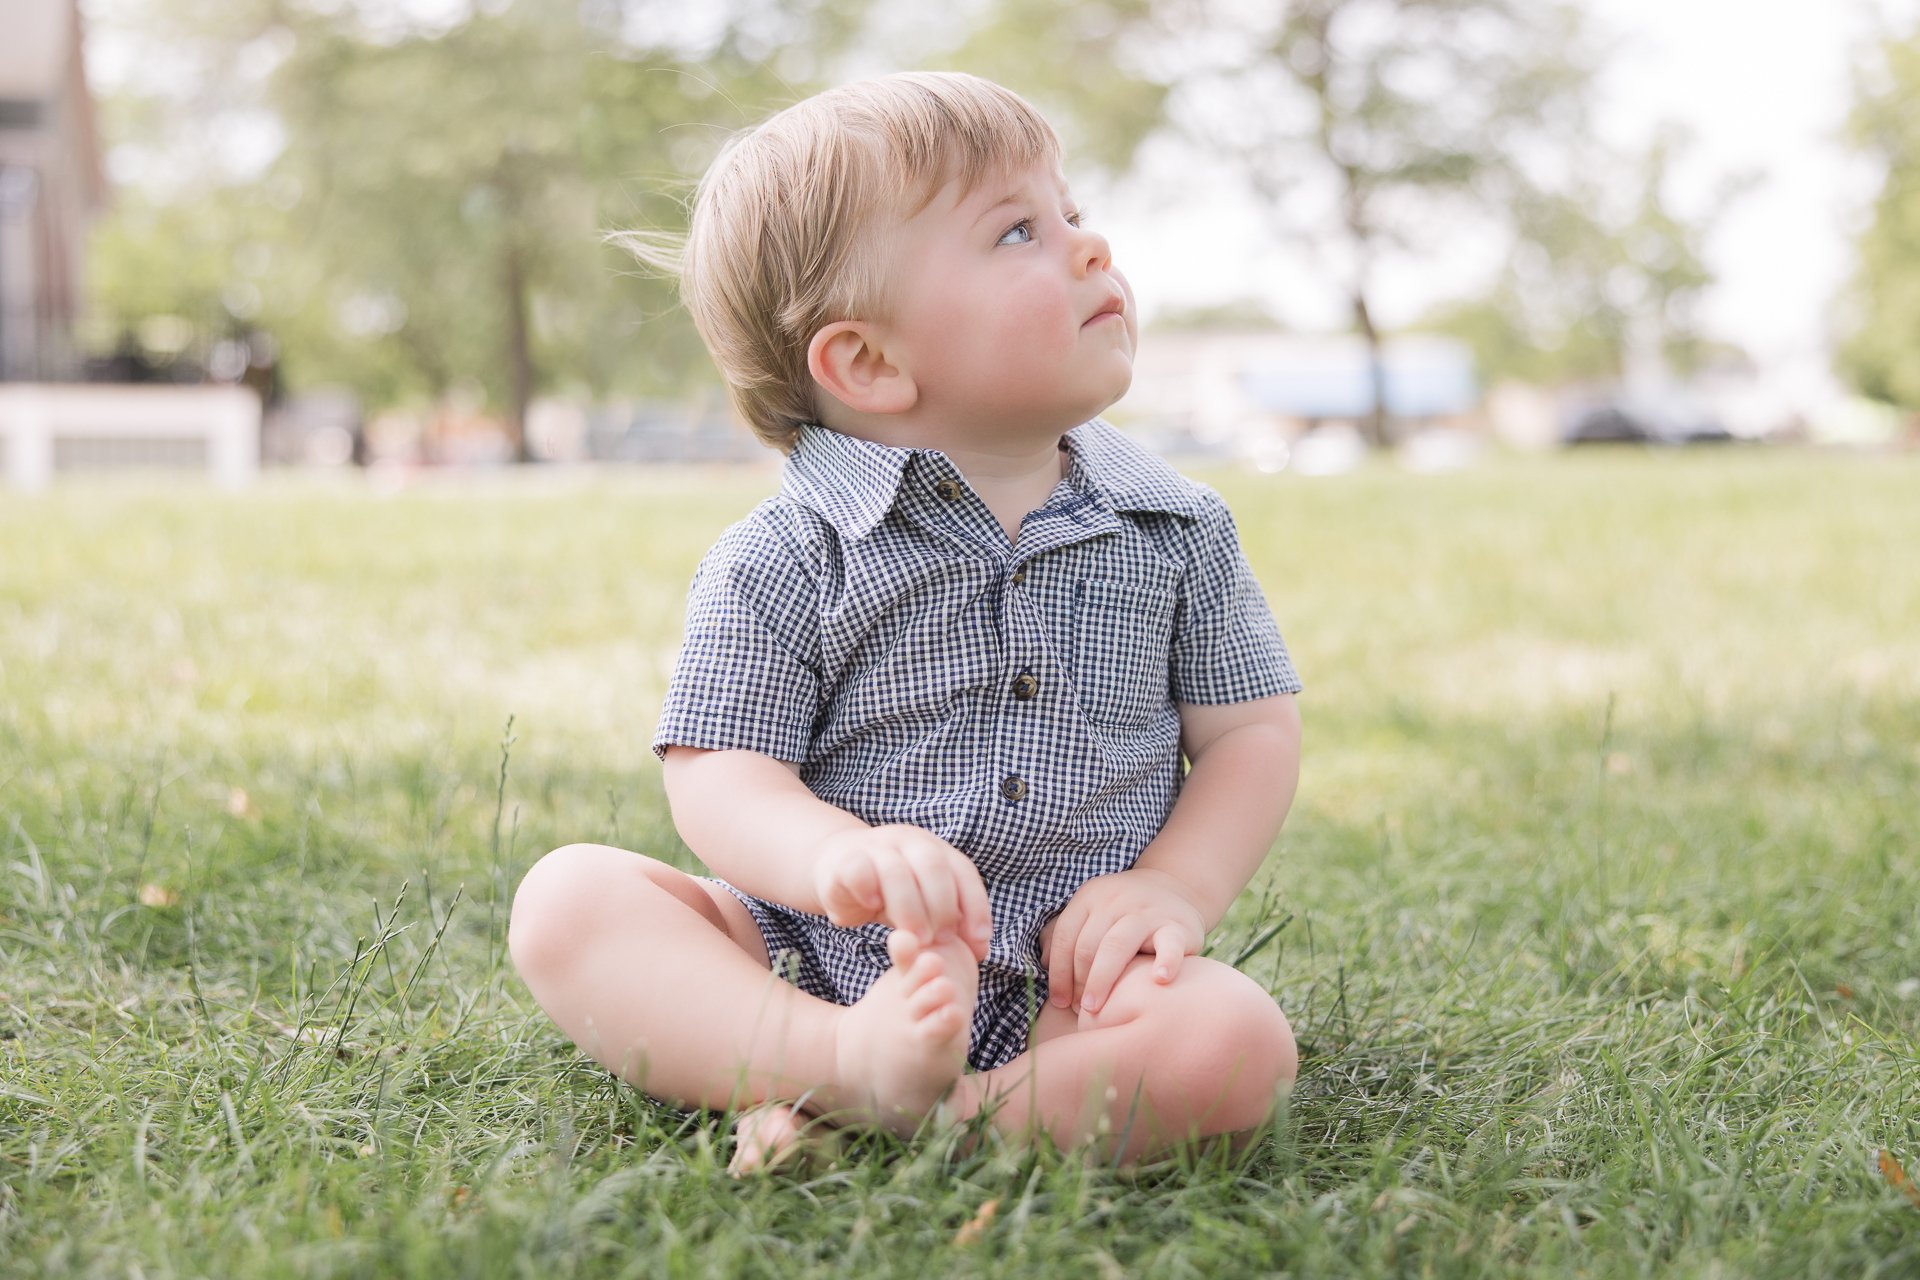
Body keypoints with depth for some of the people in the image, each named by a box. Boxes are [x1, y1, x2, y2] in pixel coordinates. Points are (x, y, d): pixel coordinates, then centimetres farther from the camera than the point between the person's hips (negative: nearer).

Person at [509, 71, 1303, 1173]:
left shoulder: (1179, 534, 6)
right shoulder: (779, 567, -4)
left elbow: (1252, 732, 10)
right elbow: (719, 780, -8)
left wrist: (1174, 889, -8)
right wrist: (840, 853, -30)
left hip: (1061, 988, 1)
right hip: (810, 966, 0)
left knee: (1235, 1042, -29)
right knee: (568, 896, -21)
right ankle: (846, 1062, -36)